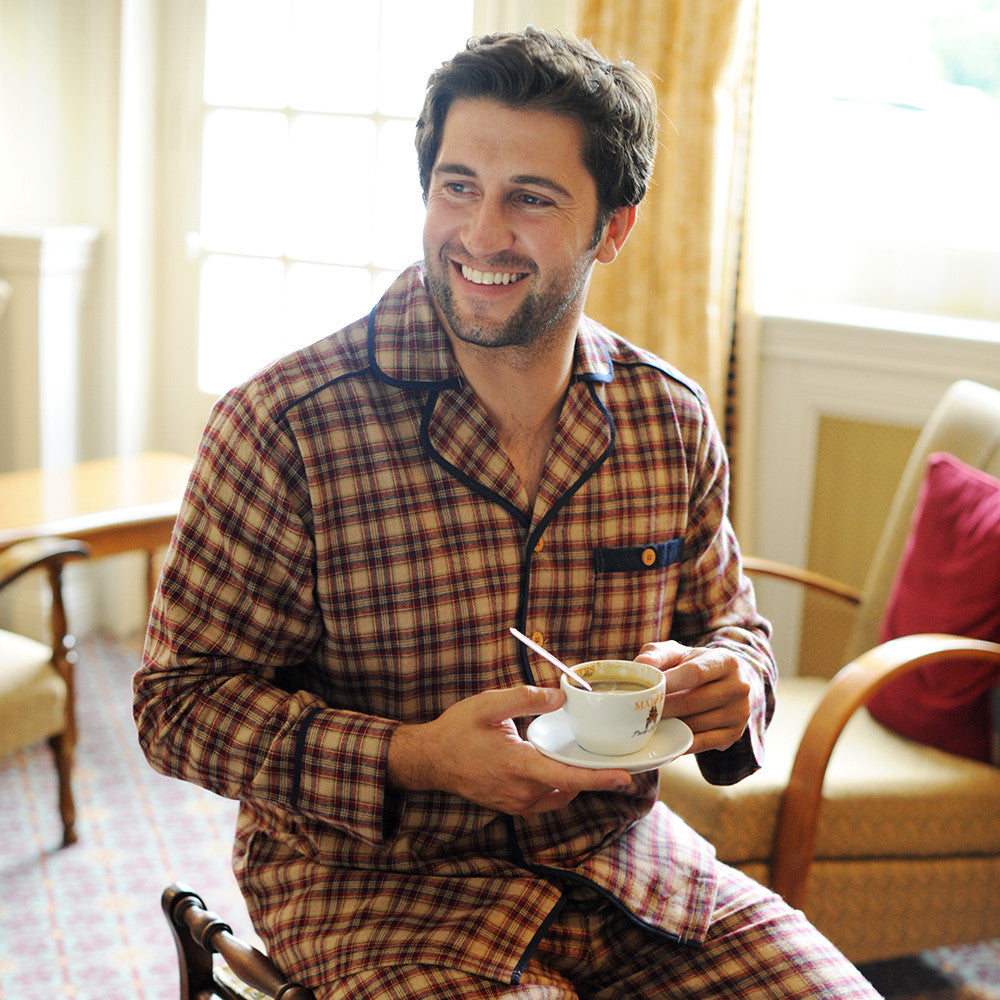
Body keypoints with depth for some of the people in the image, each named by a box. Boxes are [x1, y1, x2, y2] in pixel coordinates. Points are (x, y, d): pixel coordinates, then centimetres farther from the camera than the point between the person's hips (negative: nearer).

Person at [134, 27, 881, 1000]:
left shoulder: (674, 420, 0)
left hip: (617, 847, 5)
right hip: (370, 879, -4)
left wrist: (727, 682, -11)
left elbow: (727, 619, 14)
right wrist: (413, 759, -25)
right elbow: (182, 699, -11)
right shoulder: (282, 426, -15)